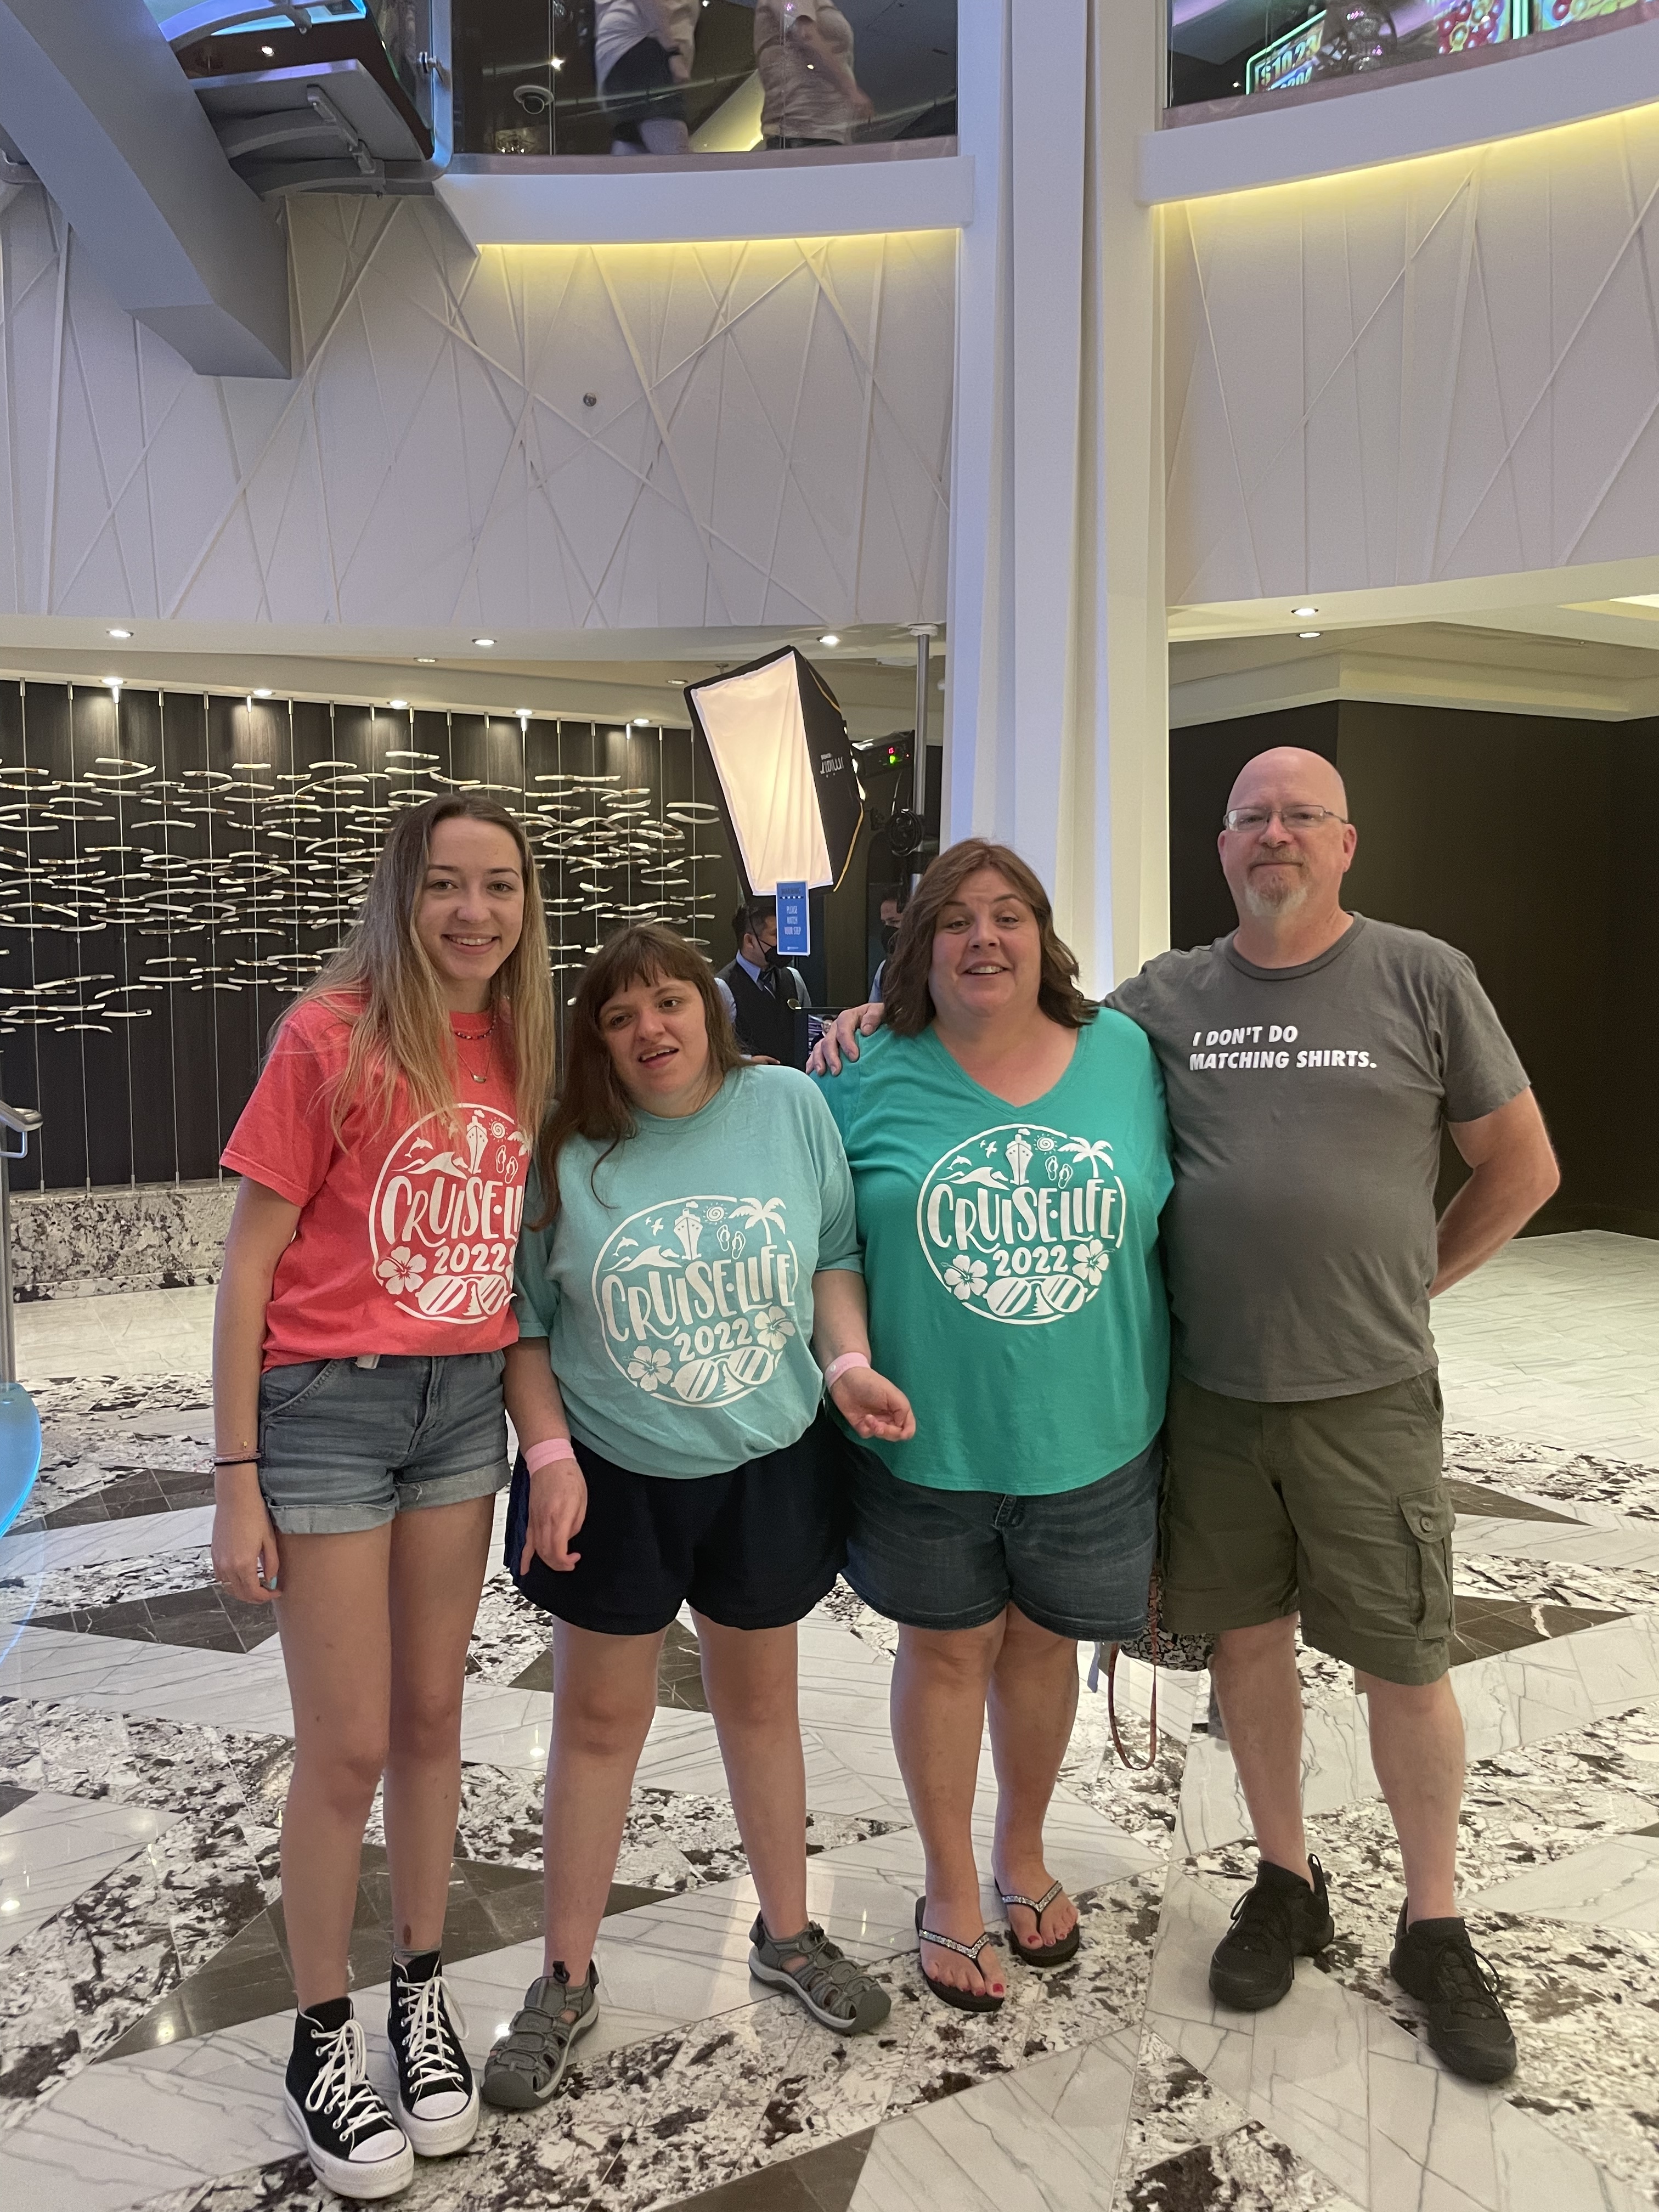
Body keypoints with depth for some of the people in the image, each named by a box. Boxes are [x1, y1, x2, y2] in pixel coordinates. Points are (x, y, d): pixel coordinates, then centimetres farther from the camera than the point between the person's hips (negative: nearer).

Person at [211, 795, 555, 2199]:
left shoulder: (520, 1054, 3)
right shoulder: (331, 1040, -13)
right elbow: (248, 1267, -10)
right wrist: (237, 1480, -11)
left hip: (466, 1403, 5)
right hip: (326, 1406, -5)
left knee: (432, 1718, 16)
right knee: (348, 1748, 4)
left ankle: (423, 1990, 35)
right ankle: (322, 2038, 26)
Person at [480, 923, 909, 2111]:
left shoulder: (790, 1105, -6)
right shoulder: (567, 1153, -9)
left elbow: (835, 1255, 2)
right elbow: (524, 1323, -3)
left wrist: (851, 1361, -14)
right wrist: (550, 1453, -12)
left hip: (767, 1465, 1)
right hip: (612, 1476, -1)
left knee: (759, 1700, 18)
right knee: (600, 1718, 11)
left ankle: (788, 1932, 40)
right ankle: (567, 1980, 30)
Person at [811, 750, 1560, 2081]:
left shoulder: (1422, 978, -1)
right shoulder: (1167, 997, 6)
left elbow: (1523, 1167, 4)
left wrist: (1409, 1287, 4)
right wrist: (895, 1019, -1)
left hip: (1368, 1397, -2)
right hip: (1208, 1392, 2)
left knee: (1404, 1661, 7)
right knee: (1248, 1637, 13)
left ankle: (1435, 1927, 28)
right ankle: (1288, 1883, 35)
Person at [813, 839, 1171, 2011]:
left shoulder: (1125, 1055, -1)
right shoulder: (871, 1077, -7)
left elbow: (1171, 1221, 7)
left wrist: (1171, 1401, 6)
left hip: (1087, 1432, 2)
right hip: (928, 1436, -2)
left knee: (1043, 1640, 19)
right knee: (947, 1650, 14)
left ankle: (1024, 1854, 46)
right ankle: (952, 1892, 37)